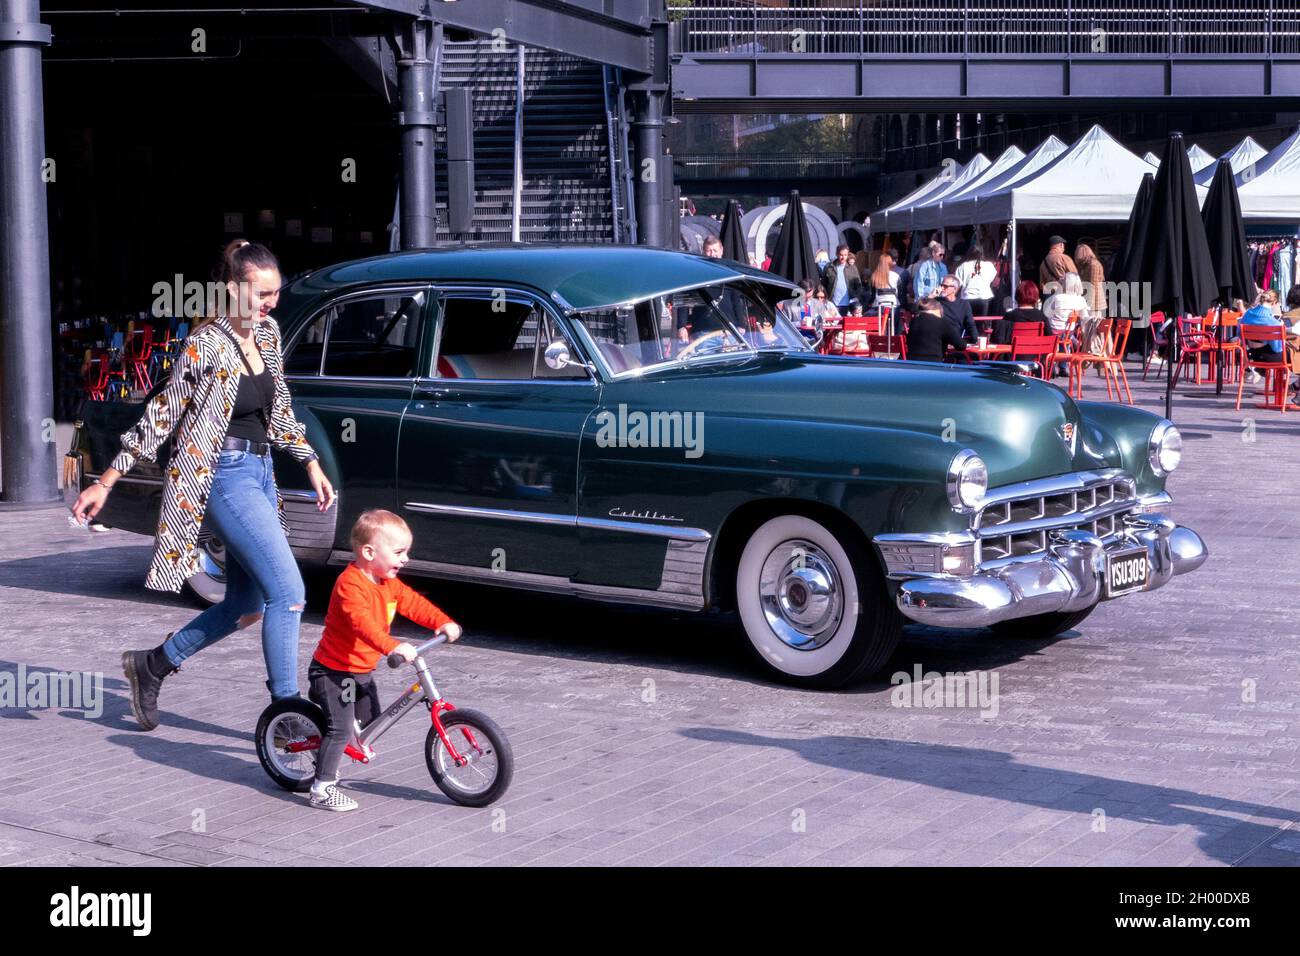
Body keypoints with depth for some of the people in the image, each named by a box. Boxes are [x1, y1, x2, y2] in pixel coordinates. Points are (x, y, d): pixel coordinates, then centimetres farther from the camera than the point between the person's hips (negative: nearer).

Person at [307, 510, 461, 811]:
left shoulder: (389, 583, 4)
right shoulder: (350, 585, -27)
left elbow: (414, 603, 7)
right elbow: (362, 623, -41)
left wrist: (443, 622, -9)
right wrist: (393, 646, -53)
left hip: (362, 670, 10)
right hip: (334, 670, -10)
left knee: (370, 721, 18)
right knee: (340, 728, -14)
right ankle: (323, 788, -8)